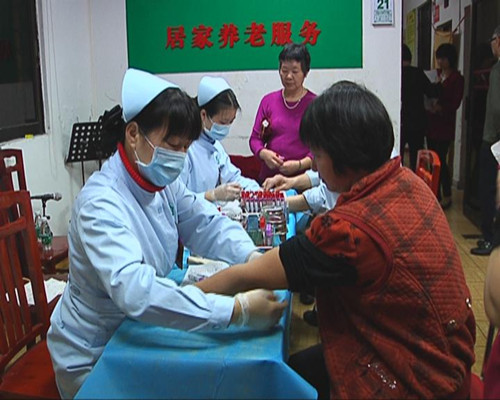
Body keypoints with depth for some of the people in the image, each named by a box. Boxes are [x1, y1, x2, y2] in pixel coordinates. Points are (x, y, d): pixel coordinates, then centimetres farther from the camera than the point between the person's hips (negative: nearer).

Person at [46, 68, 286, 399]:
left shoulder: (161, 182, -5)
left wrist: (253, 256, -22)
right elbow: (134, 289, -42)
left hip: (134, 334, 6)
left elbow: (206, 223, -3)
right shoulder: (102, 204, -30)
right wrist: (238, 310, -45)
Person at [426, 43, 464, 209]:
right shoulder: (435, 74, 12)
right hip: (431, 122, 6)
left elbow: (456, 103, -11)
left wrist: (441, 107, -27)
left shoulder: (457, 78, -5)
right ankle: (436, 195, 17)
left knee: (440, 160, -6)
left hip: (445, 124, -5)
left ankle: (447, 196, 9)